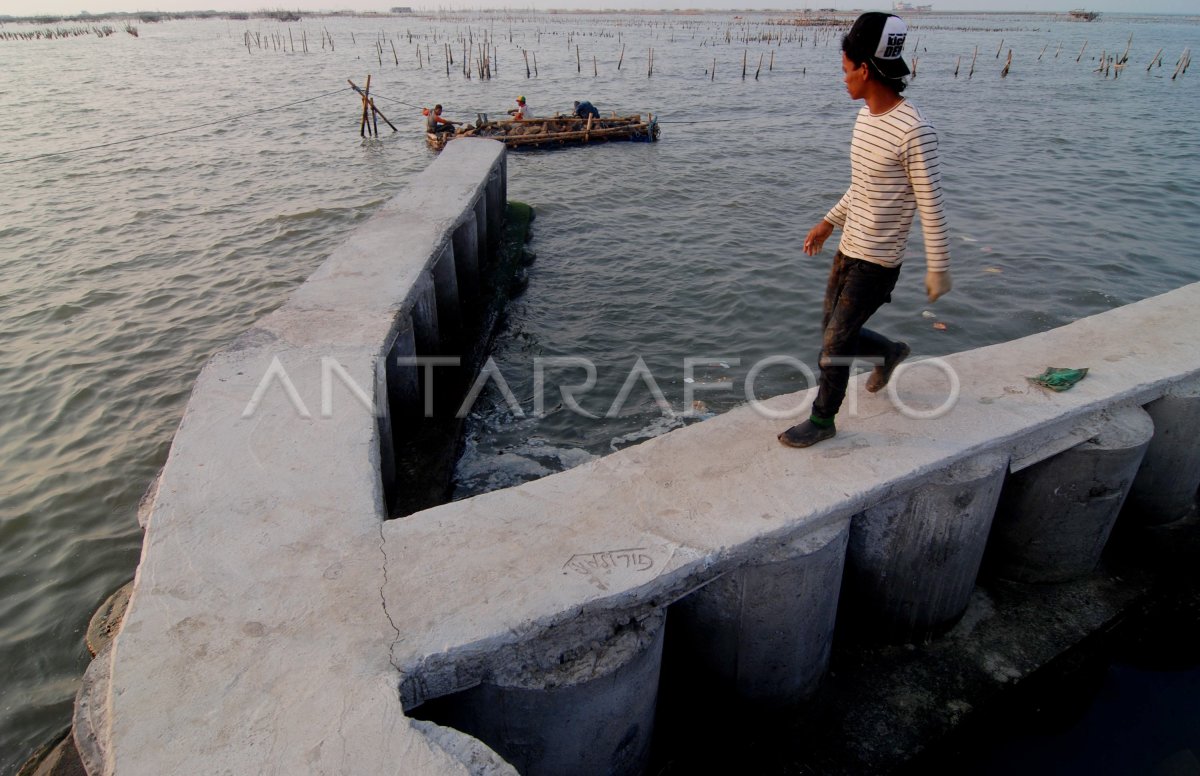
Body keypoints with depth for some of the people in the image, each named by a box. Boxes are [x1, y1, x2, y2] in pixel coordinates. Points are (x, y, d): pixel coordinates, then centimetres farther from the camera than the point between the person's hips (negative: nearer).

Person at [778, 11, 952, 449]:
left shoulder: (913, 131, -21)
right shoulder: (867, 114, 6)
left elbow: (931, 205, -17)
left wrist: (938, 268, -13)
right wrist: (829, 222, 22)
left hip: (876, 262, -8)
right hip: (848, 249, 8)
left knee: (834, 343, -1)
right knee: (834, 335, 18)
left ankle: (822, 420, 18)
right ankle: (890, 353, 46)